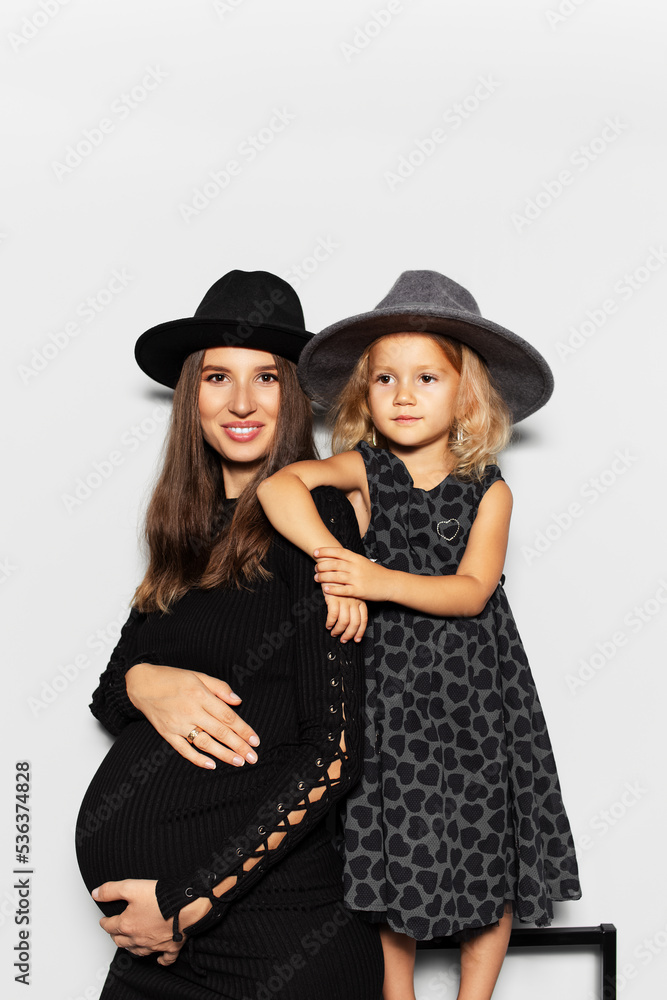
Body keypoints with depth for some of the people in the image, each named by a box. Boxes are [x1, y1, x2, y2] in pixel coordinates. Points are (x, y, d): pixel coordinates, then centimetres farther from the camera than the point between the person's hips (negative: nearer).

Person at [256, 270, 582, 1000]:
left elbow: (472, 589, -11)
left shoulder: (489, 490, -1)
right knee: (390, 851, 7)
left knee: (490, 854, 8)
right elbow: (278, 485, -17)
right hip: (388, 684, -1)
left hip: (472, 686, 1)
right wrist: (330, 556, -27)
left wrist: (380, 581, -22)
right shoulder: (363, 470, -2)